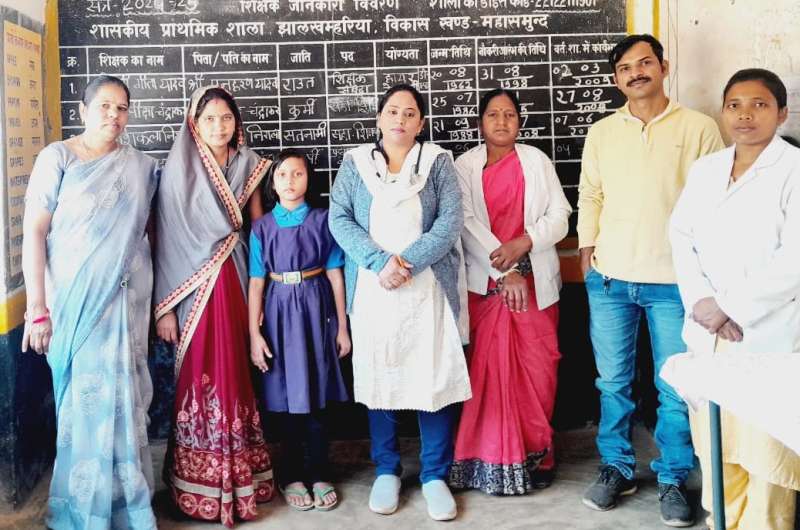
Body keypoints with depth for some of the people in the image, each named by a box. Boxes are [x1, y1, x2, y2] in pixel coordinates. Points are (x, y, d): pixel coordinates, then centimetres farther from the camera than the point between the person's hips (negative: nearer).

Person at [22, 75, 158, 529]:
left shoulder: (143, 167, 9)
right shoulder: (58, 157, -2)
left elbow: (150, 232, 13)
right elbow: (34, 231, -6)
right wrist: (38, 307, -12)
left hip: (125, 299, 3)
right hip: (73, 300, -2)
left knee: (119, 397, 5)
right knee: (85, 398, 1)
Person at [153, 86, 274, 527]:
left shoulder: (248, 166, 8)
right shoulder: (180, 169, -2)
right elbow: (166, 238, -5)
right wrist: (164, 306, -9)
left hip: (236, 281, 3)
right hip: (194, 285, -3)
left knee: (237, 375, 6)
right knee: (201, 379, -2)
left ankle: (239, 476, 18)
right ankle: (199, 485, 10)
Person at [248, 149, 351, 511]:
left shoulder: (322, 220, 1)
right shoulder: (262, 227, 2)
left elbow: (335, 274, 3)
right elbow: (256, 282, 1)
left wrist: (342, 327, 2)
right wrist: (254, 334, -3)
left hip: (315, 308, 0)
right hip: (280, 311, 1)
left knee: (316, 399, 5)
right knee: (286, 399, 7)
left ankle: (319, 475, 18)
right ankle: (292, 476, 21)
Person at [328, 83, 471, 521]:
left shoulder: (437, 161, 6)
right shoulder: (354, 162, 8)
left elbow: (451, 221, -3)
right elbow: (339, 219, -1)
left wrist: (409, 262, -15)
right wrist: (379, 262, -15)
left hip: (428, 287, -1)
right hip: (371, 288, 1)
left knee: (434, 377, -1)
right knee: (377, 378, 6)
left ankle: (435, 476, 13)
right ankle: (386, 471, 21)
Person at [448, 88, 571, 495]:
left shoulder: (537, 161, 8)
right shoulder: (466, 165, 4)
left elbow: (559, 216, 3)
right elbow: (467, 223, -6)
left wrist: (524, 243, -15)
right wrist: (505, 272, -13)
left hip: (535, 280, 1)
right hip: (485, 281, -1)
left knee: (536, 368, 0)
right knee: (488, 368, -2)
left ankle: (534, 453, 15)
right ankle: (492, 459, 9)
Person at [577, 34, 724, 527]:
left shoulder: (699, 127, 1)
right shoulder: (601, 132, 10)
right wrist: (588, 249, 3)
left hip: (675, 280, -2)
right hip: (610, 279, 3)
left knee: (676, 388, 4)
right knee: (613, 382, 11)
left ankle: (673, 480, 20)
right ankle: (617, 468, 26)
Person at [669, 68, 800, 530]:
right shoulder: (704, 169, 11)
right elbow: (681, 237, 6)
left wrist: (728, 306, -15)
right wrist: (701, 302, -9)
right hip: (708, 334, 5)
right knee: (714, 444, 13)